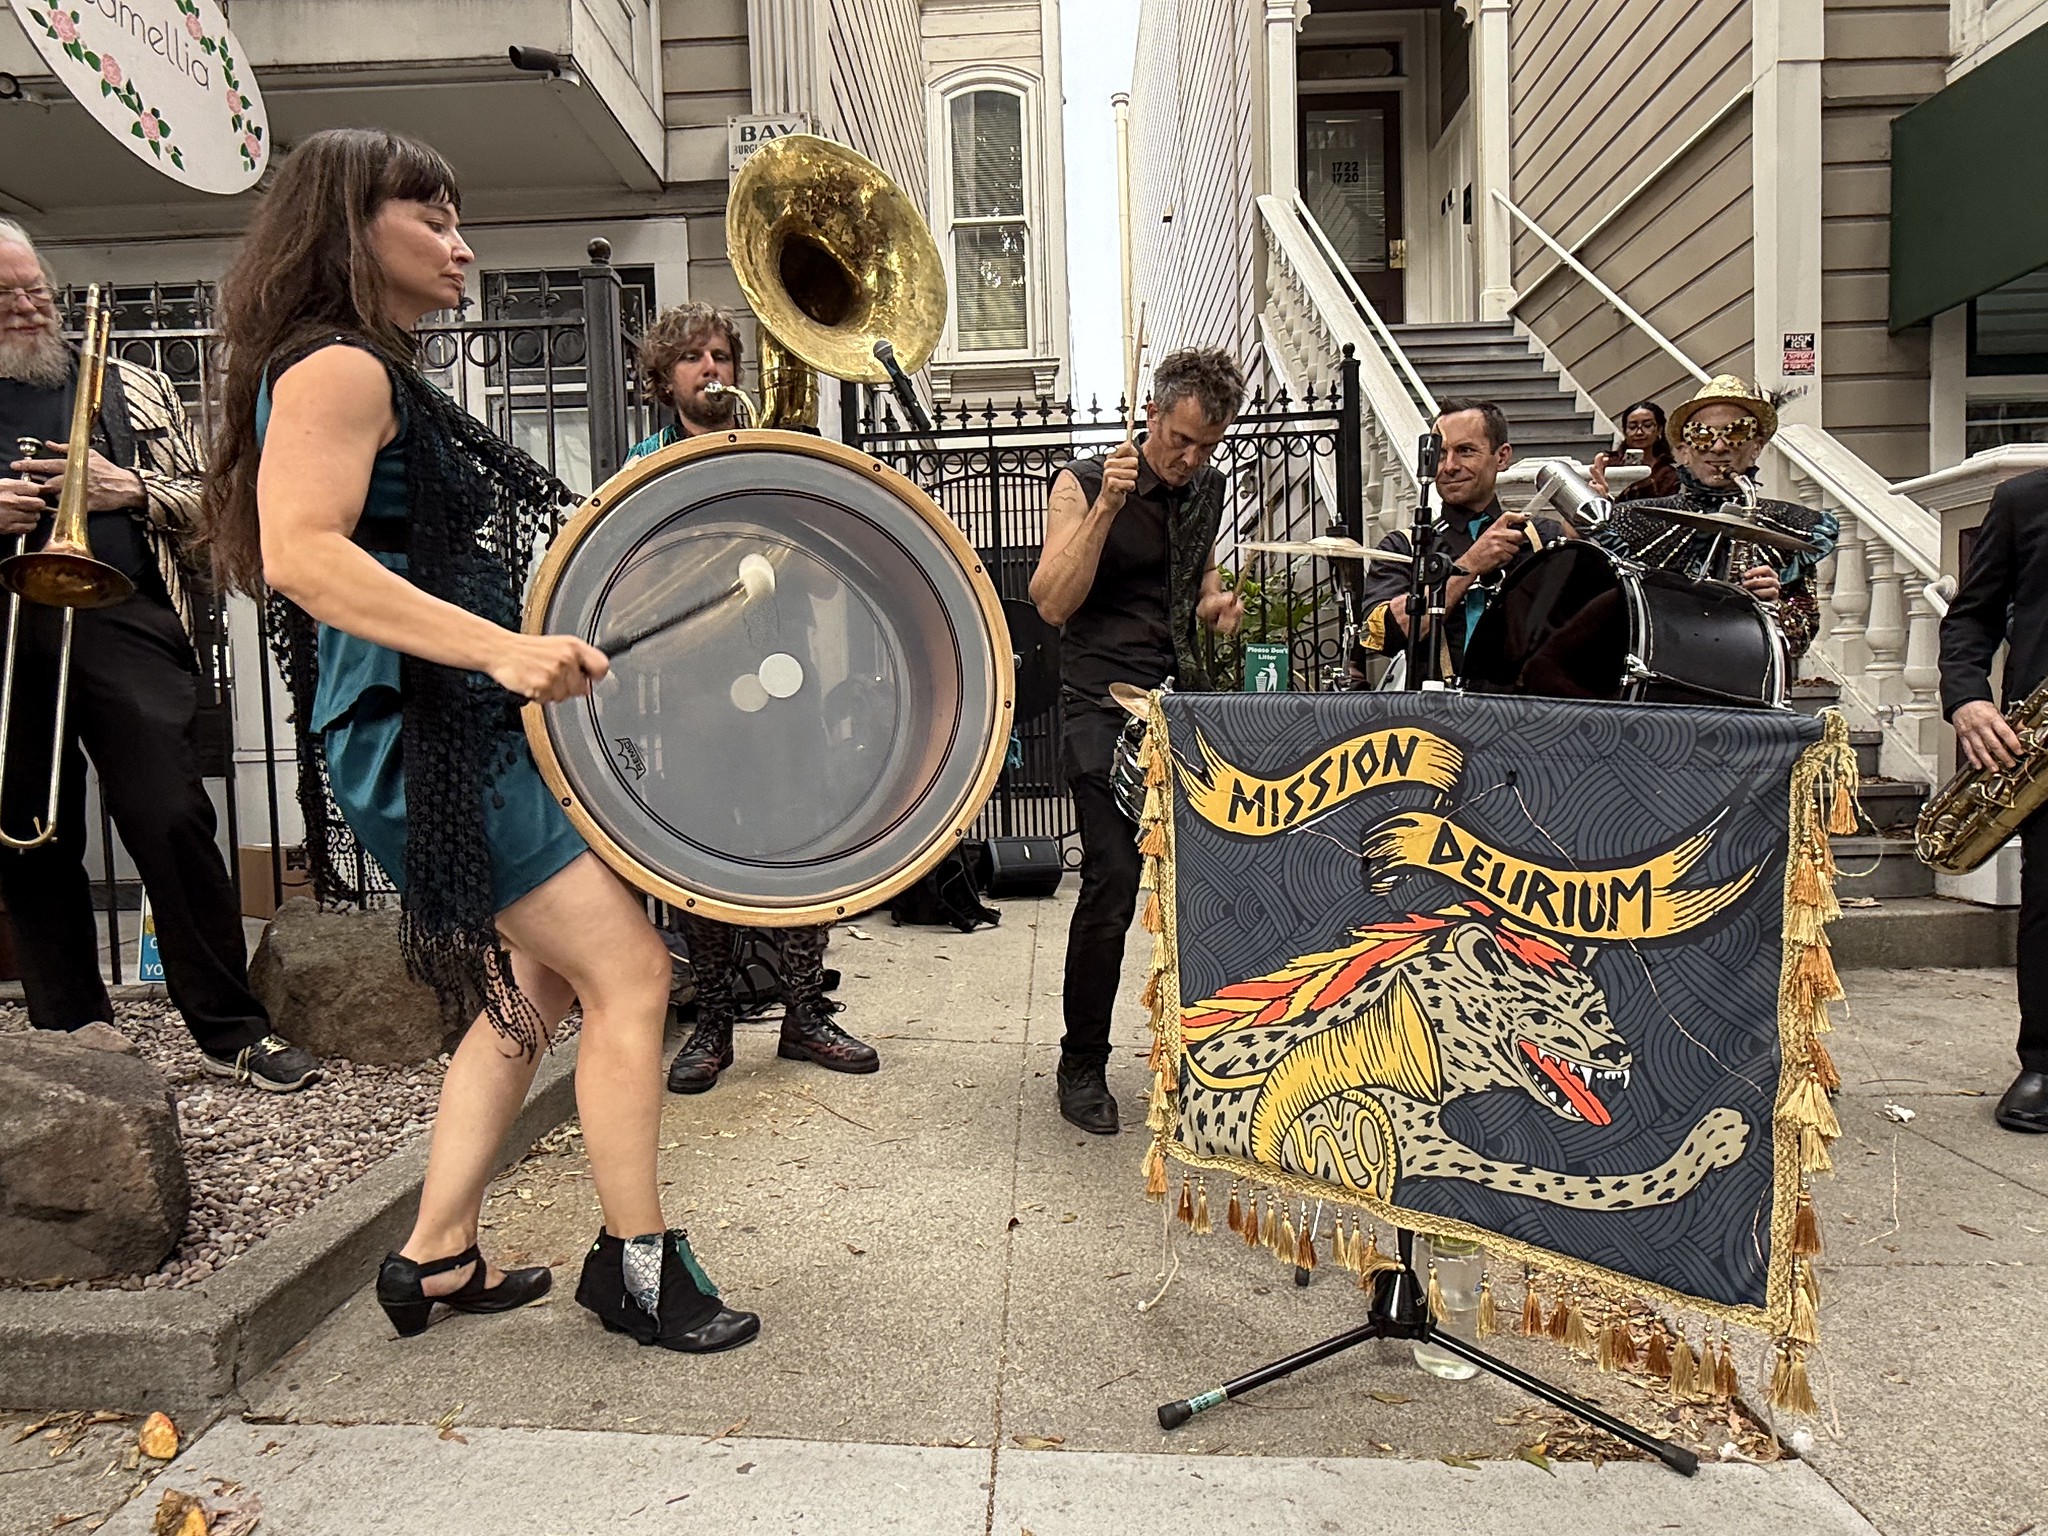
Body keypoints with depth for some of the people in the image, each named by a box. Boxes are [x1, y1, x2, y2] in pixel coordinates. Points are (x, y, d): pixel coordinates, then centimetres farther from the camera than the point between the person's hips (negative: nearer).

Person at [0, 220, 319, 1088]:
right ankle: (74, 1024, 18)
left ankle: (230, 1030, -4)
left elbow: (210, 500, 13)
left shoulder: (131, 390, 16)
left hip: (121, 625, -2)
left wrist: (132, 489, -5)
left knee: (172, 822, -9)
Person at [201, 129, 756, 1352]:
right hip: (422, 738, -11)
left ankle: (438, 1258, 23)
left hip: (463, 734, 11)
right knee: (629, 973, -10)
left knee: (535, 989, 14)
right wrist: (502, 649, -34)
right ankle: (637, 1261, 5)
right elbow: (298, 552, -25)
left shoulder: (386, 378, 22)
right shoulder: (335, 368, -9)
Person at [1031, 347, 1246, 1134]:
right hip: (1106, 710, -5)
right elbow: (1053, 603, -13)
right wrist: (1106, 507, -20)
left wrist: (1214, 601, 8)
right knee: (1112, 881, -11)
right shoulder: (1083, 484, -3)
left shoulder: (1208, 487, 14)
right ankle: (1082, 1065, 7)